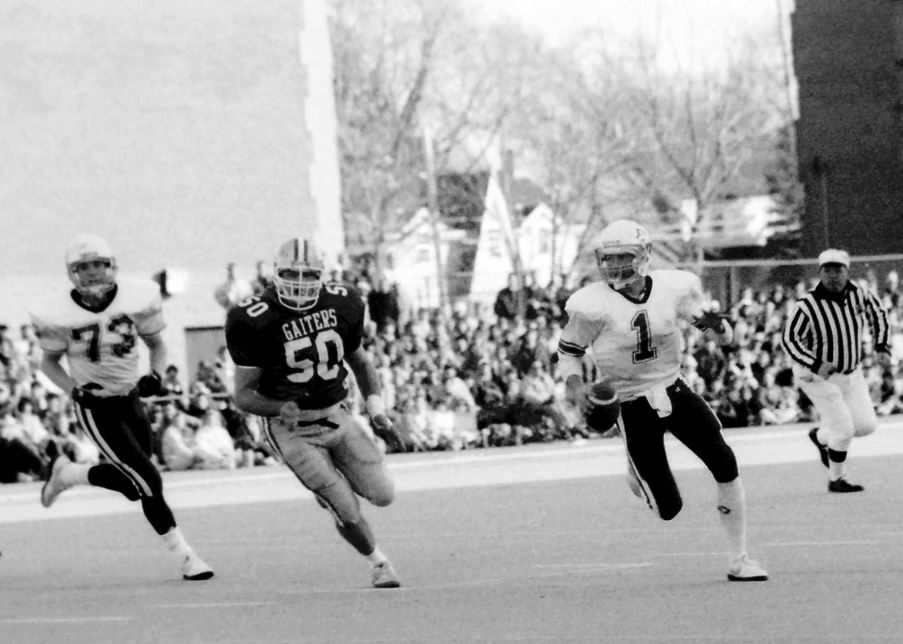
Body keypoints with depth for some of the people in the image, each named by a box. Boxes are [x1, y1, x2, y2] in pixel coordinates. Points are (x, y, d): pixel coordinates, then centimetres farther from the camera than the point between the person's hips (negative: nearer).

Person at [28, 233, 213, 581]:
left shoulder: (136, 299, -9)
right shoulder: (59, 314, -15)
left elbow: (156, 344, 6)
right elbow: (48, 362, 1)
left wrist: (155, 375, -13)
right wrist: (74, 389, -16)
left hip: (131, 399, 5)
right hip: (96, 408, -5)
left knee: (132, 484, 13)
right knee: (149, 483, -10)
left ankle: (67, 474, 36)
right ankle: (185, 555, 2)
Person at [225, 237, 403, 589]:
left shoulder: (342, 305, -4)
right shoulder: (256, 321, -18)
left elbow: (359, 361, 14)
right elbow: (243, 394, -12)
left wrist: (377, 411, 2)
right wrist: (279, 408, -32)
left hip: (337, 416, 5)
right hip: (293, 428, -5)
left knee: (382, 495, -2)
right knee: (349, 515, -10)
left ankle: (330, 481, 30)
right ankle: (378, 562, 21)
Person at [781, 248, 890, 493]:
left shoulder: (858, 294, -9)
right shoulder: (807, 305, -25)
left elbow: (877, 314, 10)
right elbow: (789, 339, -20)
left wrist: (882, 348, 1)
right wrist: (816, 365, -31)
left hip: (852, 373, 6)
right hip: (818, 377, -6)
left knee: (866, 425, 3)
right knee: (843, 429, -8)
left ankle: (821, 436, 31)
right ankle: (836, 480, 14)